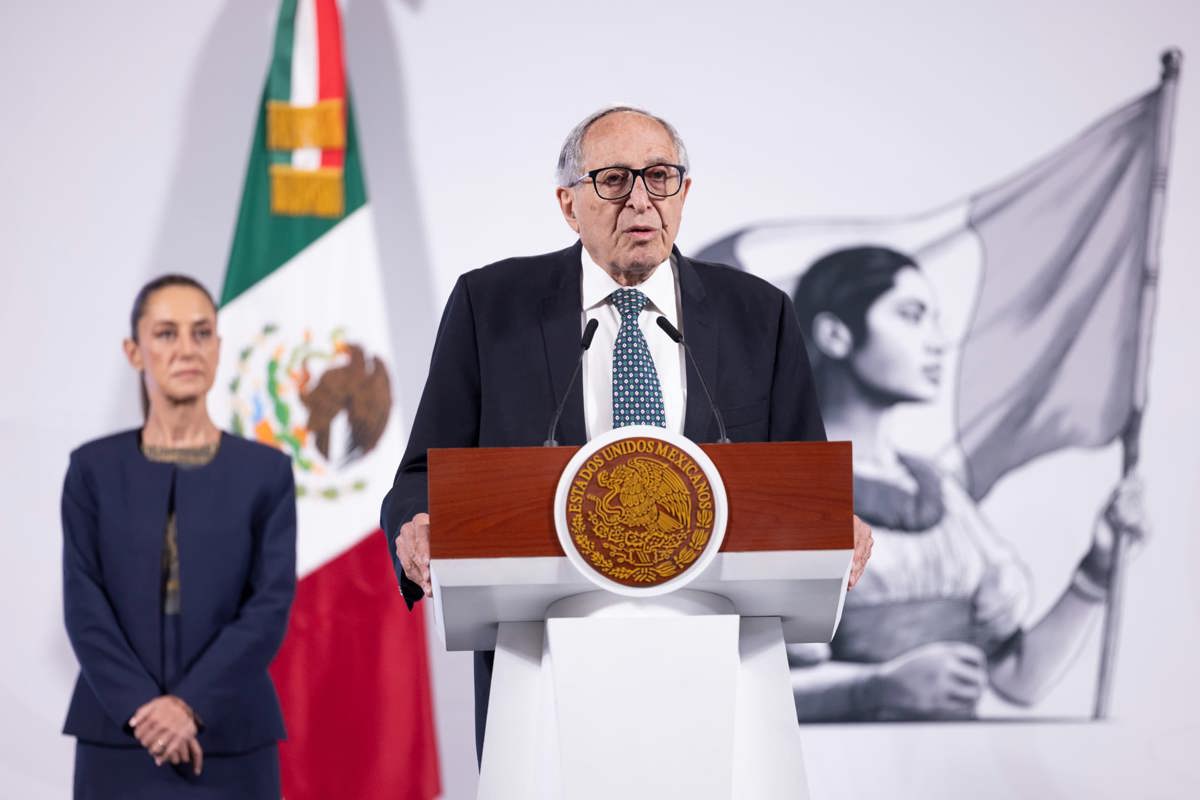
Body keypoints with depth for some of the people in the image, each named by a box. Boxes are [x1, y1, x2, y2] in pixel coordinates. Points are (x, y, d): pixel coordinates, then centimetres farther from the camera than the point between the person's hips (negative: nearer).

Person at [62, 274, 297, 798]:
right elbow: (84, 605, -2)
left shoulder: (265, 471, 4)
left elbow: (271, 604, -5)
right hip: (119, 740, 0)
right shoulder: (94, 469, 5)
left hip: (230, 743, 0)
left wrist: (192, 704, -17)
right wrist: (143, 708, -16)